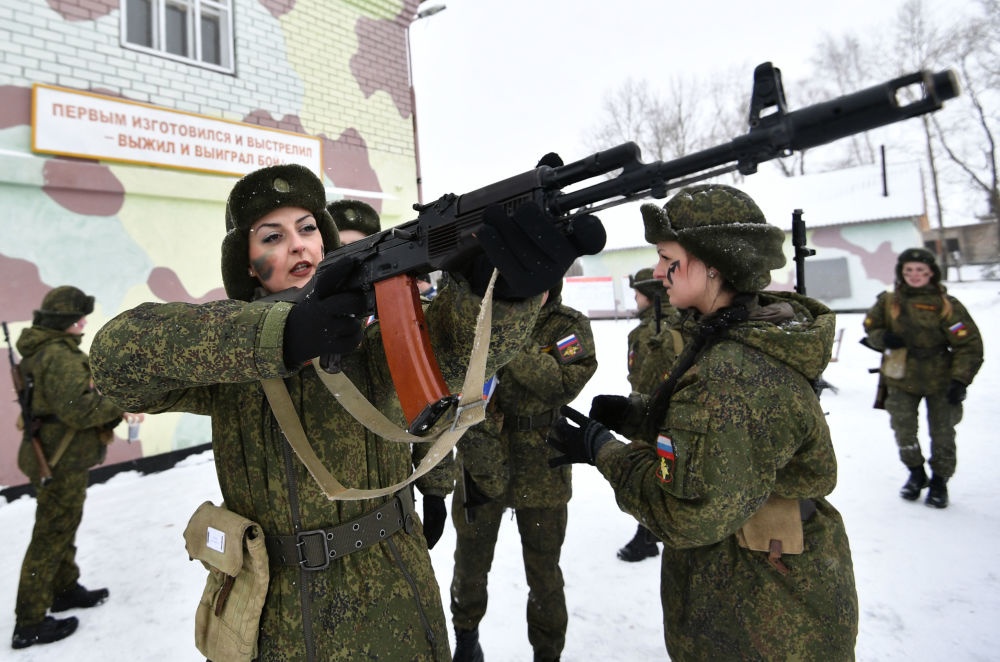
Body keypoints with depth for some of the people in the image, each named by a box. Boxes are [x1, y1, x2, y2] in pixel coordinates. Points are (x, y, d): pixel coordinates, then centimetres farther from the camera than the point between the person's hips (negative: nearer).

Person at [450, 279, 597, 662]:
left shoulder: (570, 325, -6)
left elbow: (567, 381, -23)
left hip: (542, 471, -1)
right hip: (480, 463, 2)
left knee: (544, 573, 14)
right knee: (471, 563, 19)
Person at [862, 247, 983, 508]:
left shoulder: (946, 305, -9)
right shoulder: (888, 301, -1)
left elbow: (969, 345, -8)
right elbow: (870, 327, 11)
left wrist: (960, 380, -15)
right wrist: (884, 339, -13)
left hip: (940, 381, -2)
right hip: (901, 380, 2)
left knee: (942, 433, 8)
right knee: (903, 431, 4)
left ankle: (939, 480, 28)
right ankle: (916, 473, 29)